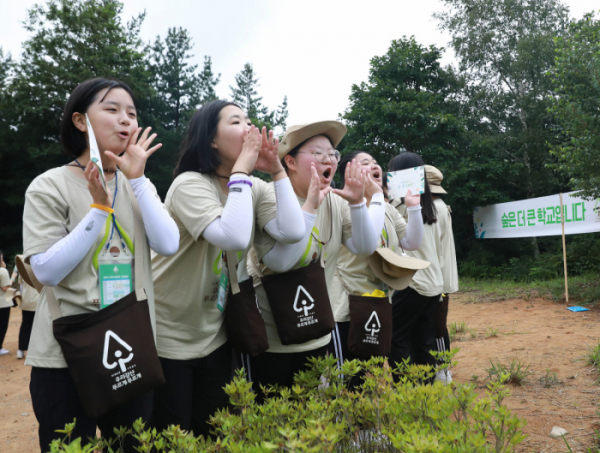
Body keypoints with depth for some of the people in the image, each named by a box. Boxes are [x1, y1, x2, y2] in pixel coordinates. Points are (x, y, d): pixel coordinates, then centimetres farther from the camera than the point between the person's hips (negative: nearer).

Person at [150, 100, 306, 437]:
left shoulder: (255, 188, -1)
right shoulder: (190, 184, -20)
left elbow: (293, 232, -17)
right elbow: (234, 237, -37)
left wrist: (277, 170, -15)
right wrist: (241, 169, -27)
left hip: (215, 335, 6)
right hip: (168, 338, -6)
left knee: (215, 434, 16)